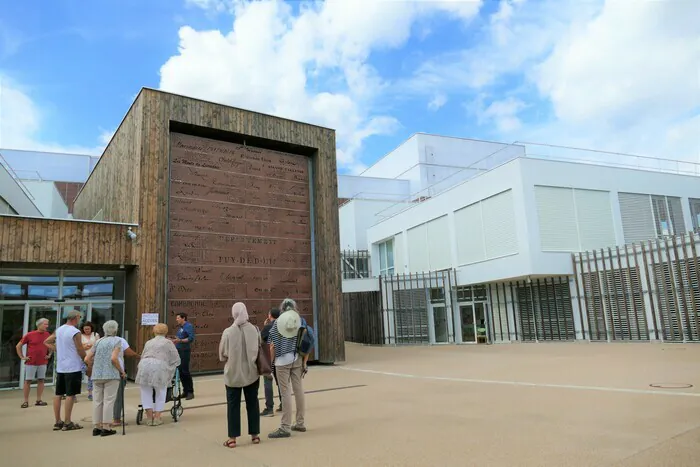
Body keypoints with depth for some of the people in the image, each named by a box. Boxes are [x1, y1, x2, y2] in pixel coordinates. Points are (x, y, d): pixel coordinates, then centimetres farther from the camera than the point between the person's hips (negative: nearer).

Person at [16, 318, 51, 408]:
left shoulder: (47, 335, 3)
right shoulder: (29, 335, -7)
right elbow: (18, 346, 2)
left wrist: (49, 355, 12)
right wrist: (22, 357, -1)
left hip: (43, 363, 3)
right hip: (30, 363, -3)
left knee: (41, 380, 5)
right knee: (28, 381, 2)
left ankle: (38, 400, 13)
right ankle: (26, 401, 10)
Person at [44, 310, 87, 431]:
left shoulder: (58, 330, 9)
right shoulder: (75, 332, -14)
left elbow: (46, 342, 18)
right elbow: (80, 351, -12)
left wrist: (58, 350, 14)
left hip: (60, 367, 7)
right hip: (73, 368, -7)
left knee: (58, 394, 11)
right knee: (70, 395, -2)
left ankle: (58, 422, 17)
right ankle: (67, 423, 2)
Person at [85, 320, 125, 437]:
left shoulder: (98, 342, 13)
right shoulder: (117, 341, -3)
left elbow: (87, 359, 8)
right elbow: (114, 358, -16)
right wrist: (122, 371, -6)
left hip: (97, 375, 5)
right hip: (111, 375, -5)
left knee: (97, 401, 10)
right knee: (109, 400, -1)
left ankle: (96, 427, 14)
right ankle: (106, 427, 0)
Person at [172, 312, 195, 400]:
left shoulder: (189, 326, -9)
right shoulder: (180, 327, 16)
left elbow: (191, 338, -19)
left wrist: (180, 340, -27)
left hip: (185, 351, -8)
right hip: (178, 351, 8)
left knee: (185, 371, -8)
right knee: (180, 371, 9)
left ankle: (190, 392, 0)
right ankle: (185, 391, 18)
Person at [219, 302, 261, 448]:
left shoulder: (228, 332, -14)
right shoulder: (255, 330, -8)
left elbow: (222, 355, -4)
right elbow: (261, 350, 3)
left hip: (233, 374, -2)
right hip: (251, 373, 2)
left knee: (233, 405, 8)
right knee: (253, 403, 13)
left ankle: (232, 438, 12)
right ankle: (255, 435, 20)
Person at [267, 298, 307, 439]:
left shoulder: (277, 322, -1)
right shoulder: (301, 321, 5)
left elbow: (272, 346, -3)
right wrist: (304, 362, 6)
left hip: (282, 361, -3)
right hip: (297, 359, 3)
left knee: (286, 393, -1)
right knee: (299, 390, 11)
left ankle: (285, 427, 2)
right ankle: (300, 423, 21)